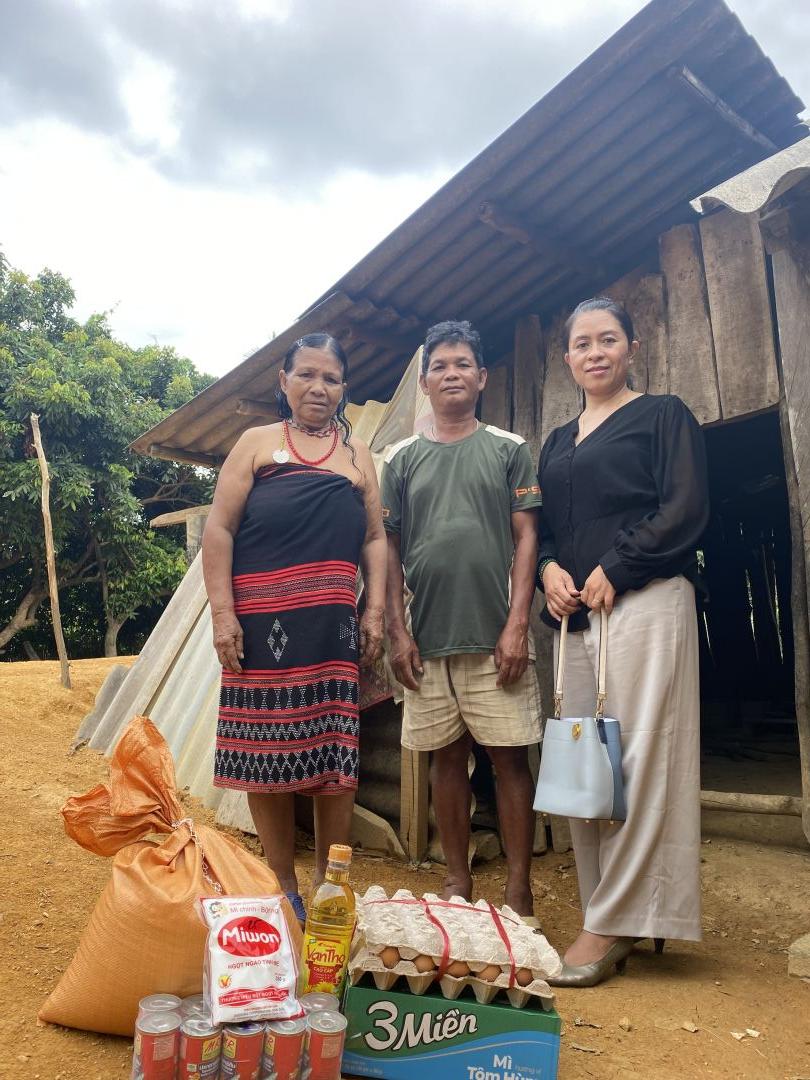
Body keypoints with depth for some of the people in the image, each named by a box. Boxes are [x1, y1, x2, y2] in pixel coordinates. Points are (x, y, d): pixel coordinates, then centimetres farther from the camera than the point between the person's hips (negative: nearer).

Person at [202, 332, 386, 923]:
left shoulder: (358, 454, 15)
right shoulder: (258, 443, 8)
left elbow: (375, 537, 13)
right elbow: (219, 529, 1)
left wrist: (376, 611, 3)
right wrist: (222, 612, -7)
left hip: (334, 627, 2)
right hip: (262, 622, -1)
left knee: (336, 757, 2)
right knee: (266, 753, 4)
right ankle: (282, 886, 20)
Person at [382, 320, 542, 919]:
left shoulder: (509, 449, 6)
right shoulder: (403, 458, 10)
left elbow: (526, 538, 0)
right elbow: (390, 550, 9)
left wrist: (517, 624, -9)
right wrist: (398, 632, 1)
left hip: (495, 636, -2)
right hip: (428, 637, 2)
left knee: (510, 756, 2)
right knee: (447, 756, 10)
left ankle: (519, 889, 15)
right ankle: (458, 882, 23)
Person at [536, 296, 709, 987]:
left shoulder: (663, 415, 7)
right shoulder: (557, 443, 23)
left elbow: (686, 508, -5)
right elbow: (542, 527, 22)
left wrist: (615, 569, -11)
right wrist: (549, 569, 0)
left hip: (644, 599, -5)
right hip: (575, 612, 6)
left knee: (637, 756, -8)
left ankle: (613, 925, -1)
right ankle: (608, 915, 12)